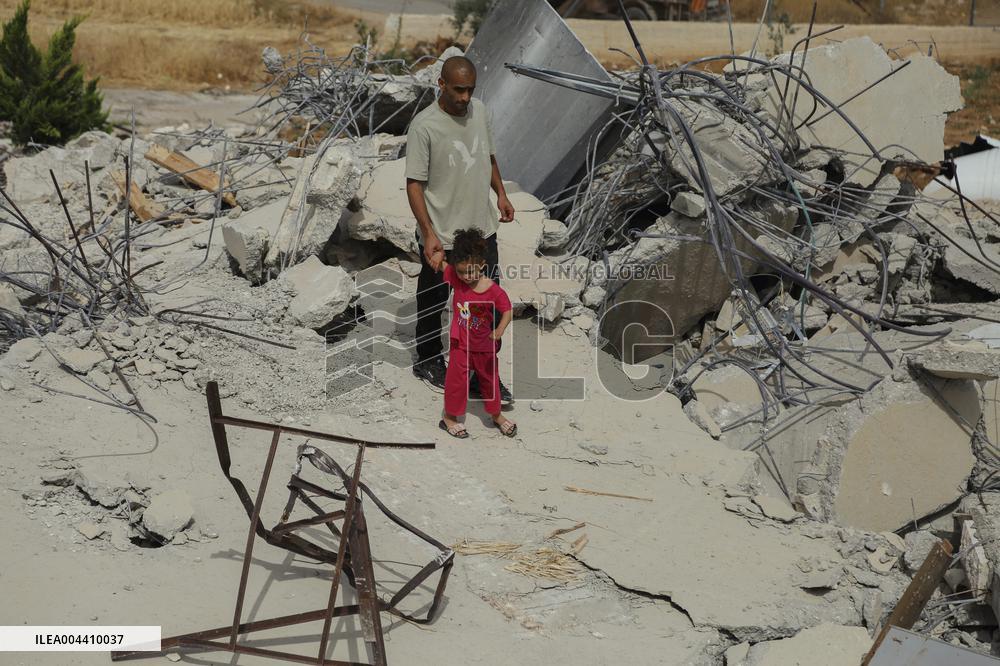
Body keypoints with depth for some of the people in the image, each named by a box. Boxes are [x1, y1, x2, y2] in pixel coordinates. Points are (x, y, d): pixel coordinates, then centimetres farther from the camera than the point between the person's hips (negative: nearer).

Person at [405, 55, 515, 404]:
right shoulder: (424, 126, -21)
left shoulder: (480, 111, -1)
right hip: (441, 237, -5)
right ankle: (428, 361, 38)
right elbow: (414, 184, -20)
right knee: (433, 303, 15)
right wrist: (429, 235, -26)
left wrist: (501, 194, 15)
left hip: (481, 229, 6)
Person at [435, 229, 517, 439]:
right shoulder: (456, 278, -13)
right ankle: (449, 418, 24)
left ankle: (496, 415, 38)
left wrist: (499, 330, -33)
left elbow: (507, 311, -19)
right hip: (460, 343, 0)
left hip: (484, 346, 0)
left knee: (490, 379, 18)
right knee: (456, 380, 6)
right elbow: (440, 261, 2)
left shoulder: (494, 291, -23)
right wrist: (439, 256, -19)